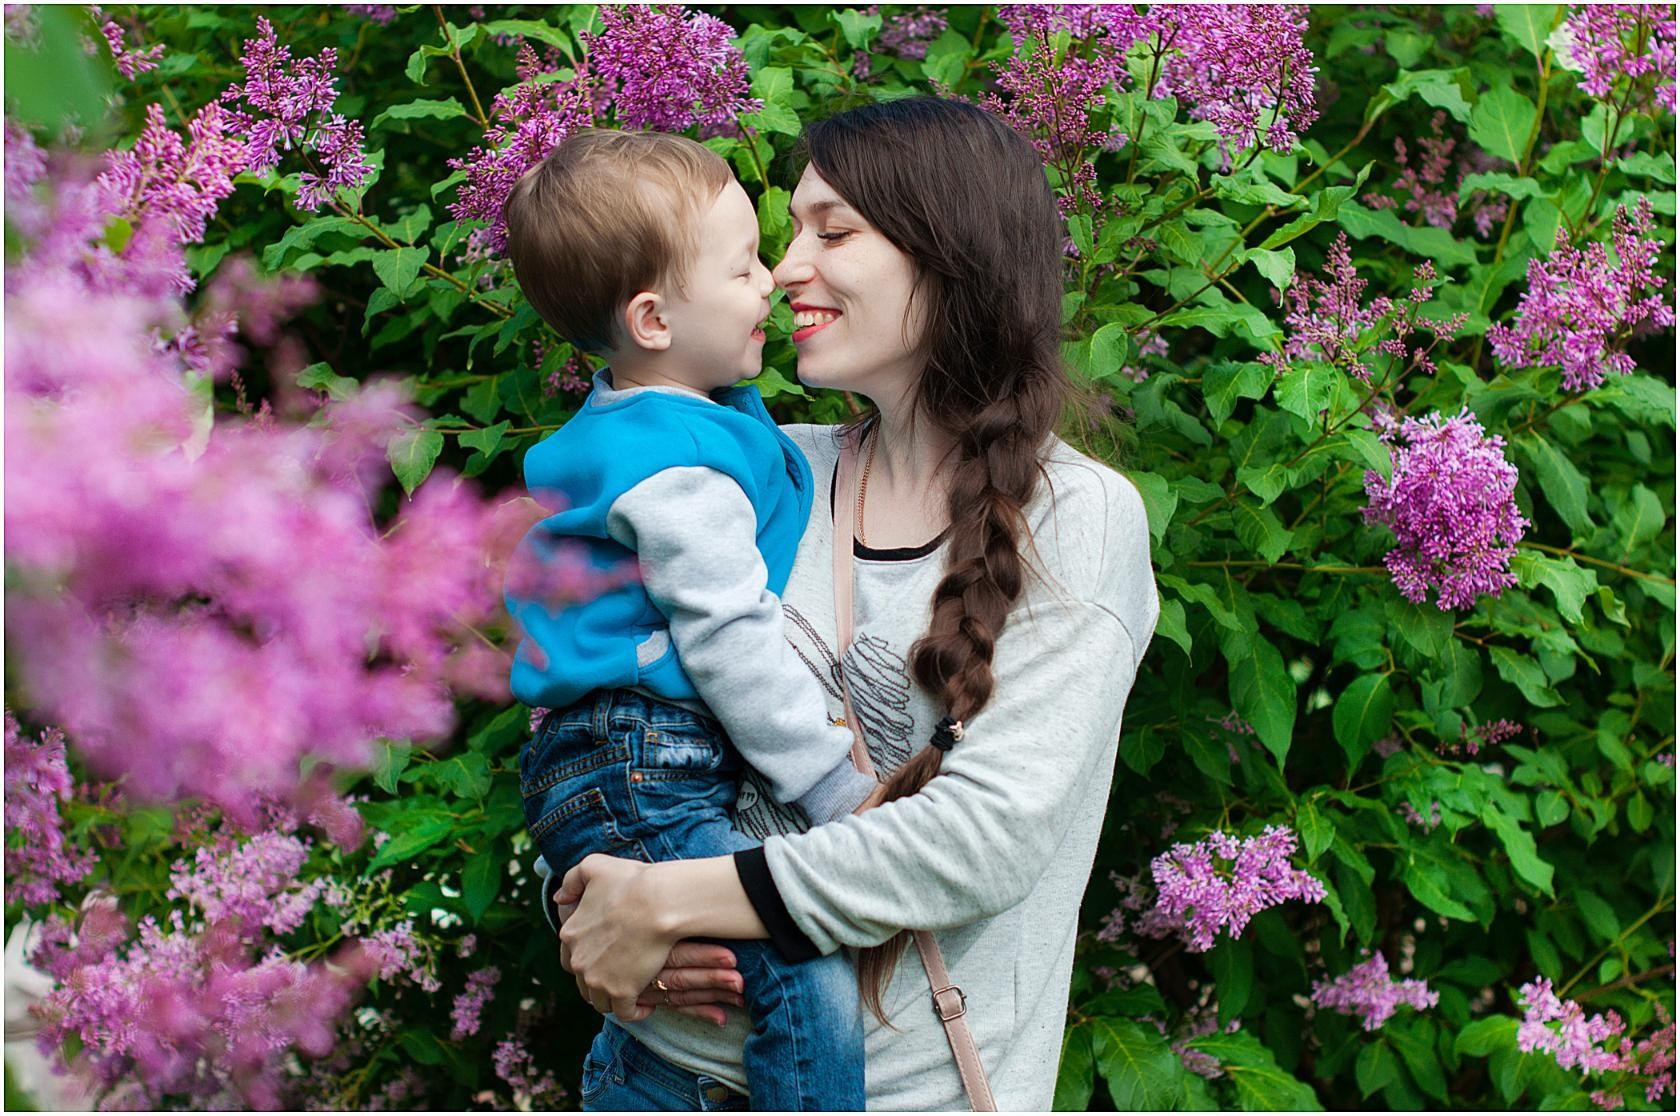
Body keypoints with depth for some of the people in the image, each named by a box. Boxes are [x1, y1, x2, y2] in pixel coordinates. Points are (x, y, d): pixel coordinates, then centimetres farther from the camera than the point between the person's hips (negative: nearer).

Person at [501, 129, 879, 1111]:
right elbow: (731, 645, -18)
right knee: (811, 976, -23)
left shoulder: (634, 420, 14)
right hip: (631, 784, -11)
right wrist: (838, 788, -12)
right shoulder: (681, 474, -19)